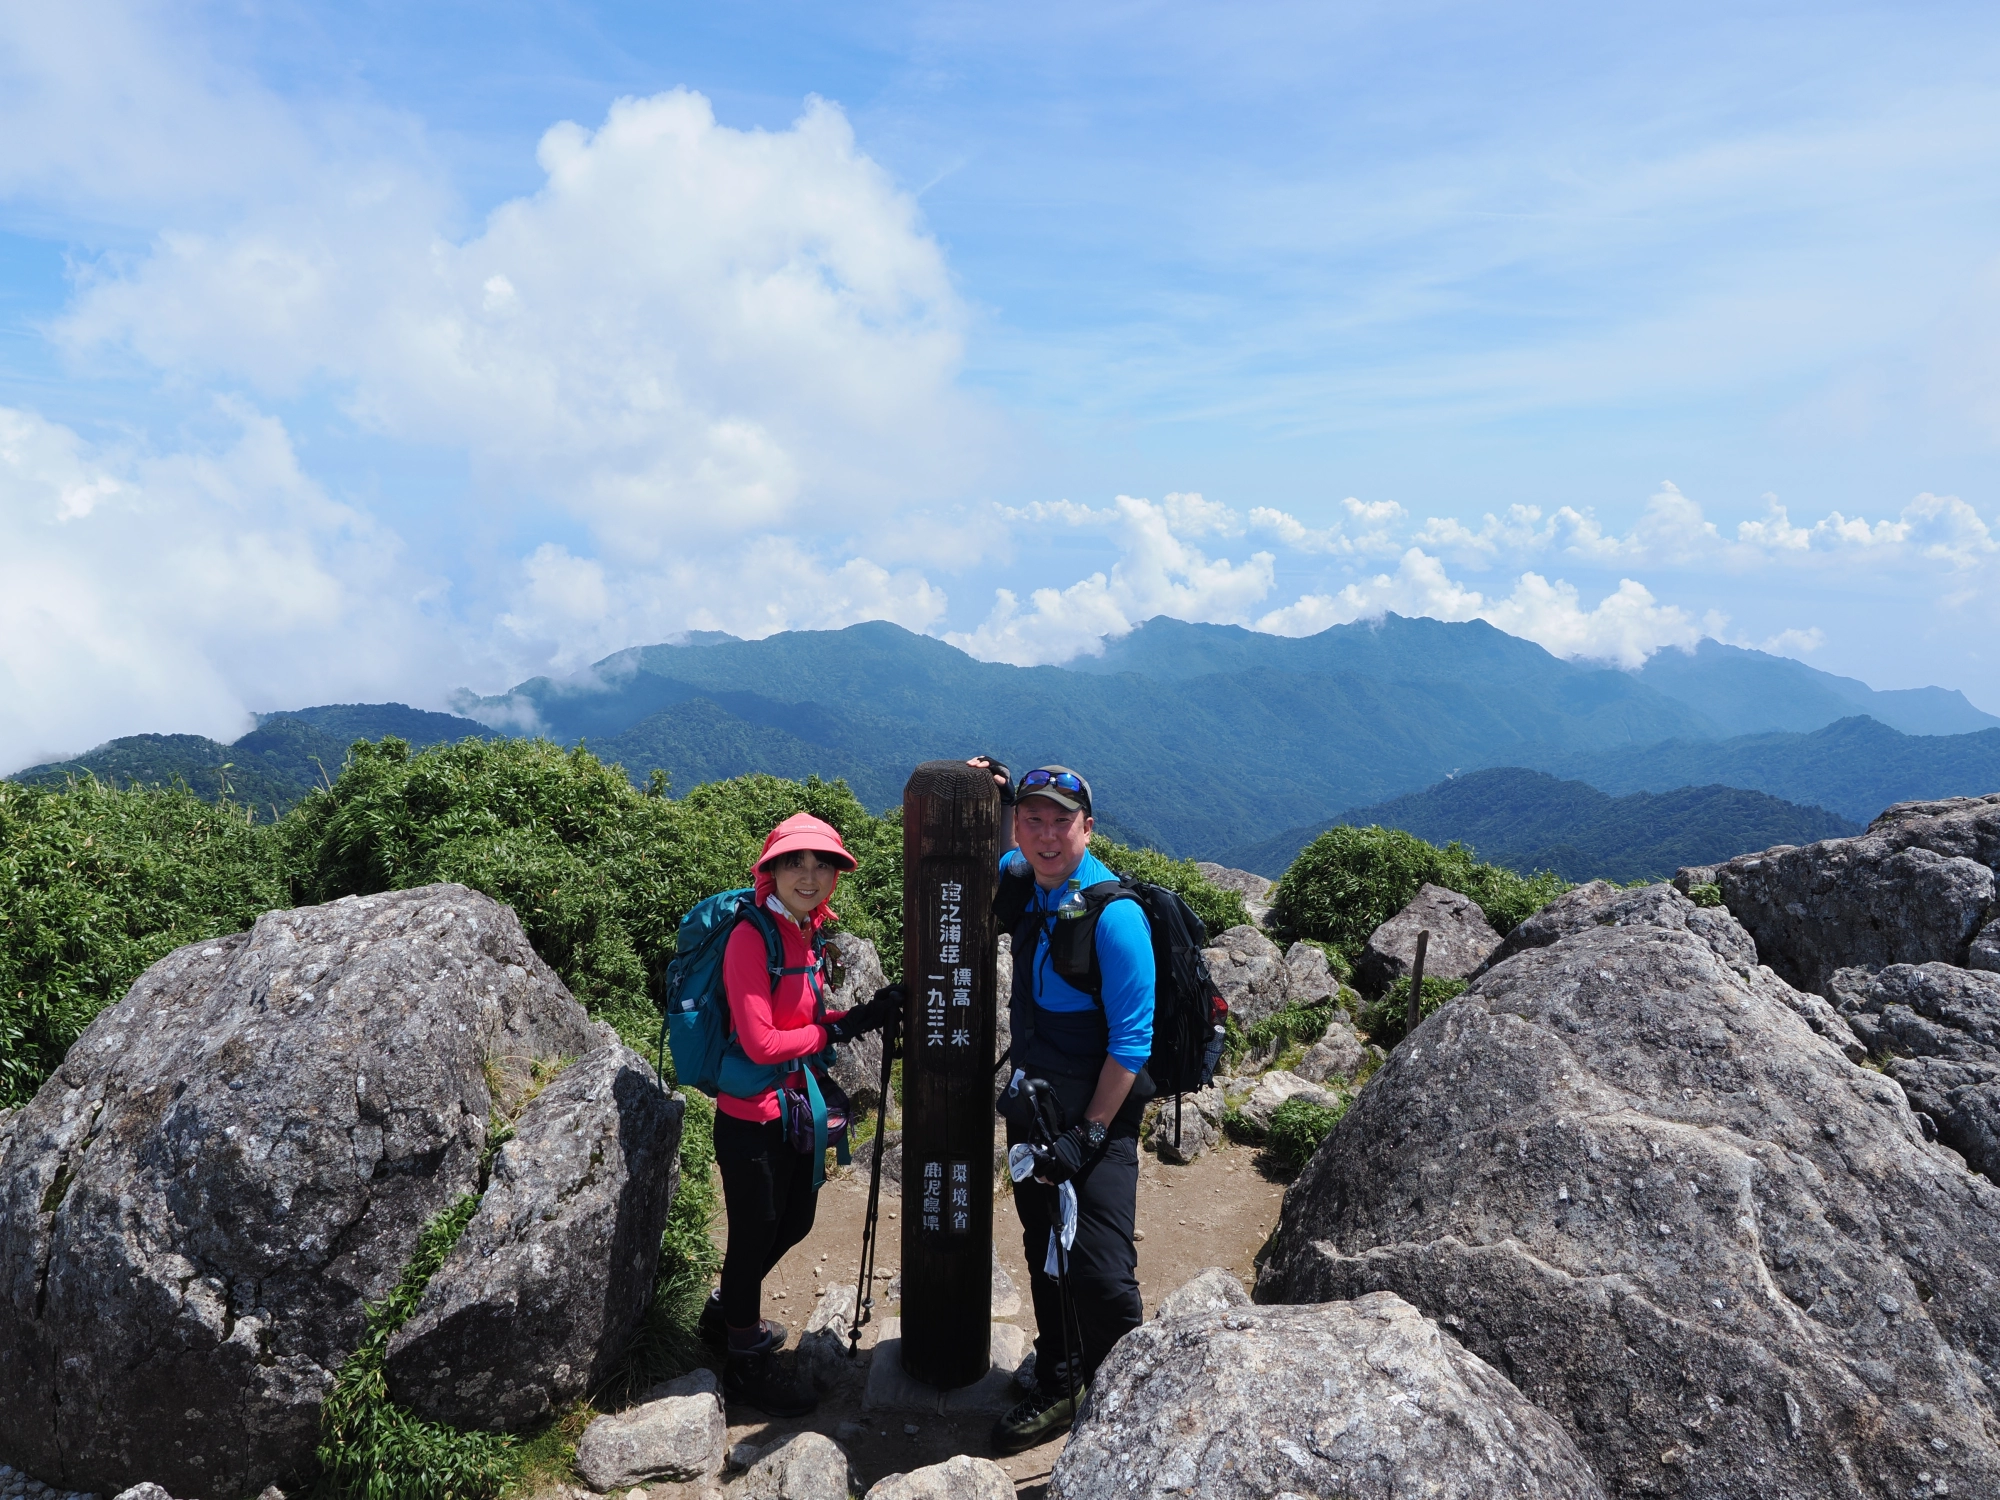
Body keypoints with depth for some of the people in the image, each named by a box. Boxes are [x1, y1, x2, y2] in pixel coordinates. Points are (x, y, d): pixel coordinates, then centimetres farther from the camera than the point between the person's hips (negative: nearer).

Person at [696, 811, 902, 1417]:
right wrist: (841, 1028, -18)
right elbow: (761, 1042, -24)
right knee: (755, 1234, 9)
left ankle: (727, 1310, 49)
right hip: (752, 1119, -9)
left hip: (795, 1111, 9)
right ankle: (745, 1365, 31)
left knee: (795, 1222, 24)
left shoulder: (808, 934, 5)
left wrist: (868, 1014, -4)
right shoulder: (752, 937, -21)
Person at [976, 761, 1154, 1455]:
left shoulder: (1114, 914, -21)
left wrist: (1088, 1135, -19)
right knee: (1044, 1255, 16)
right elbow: (1002, 860, 28)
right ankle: (1058, 1389, 33)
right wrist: (1000, 799, 9)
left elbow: (1130, 1042, -19)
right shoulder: (1026, 885, 0)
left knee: (1100, 1269, -9)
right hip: (1032, 1104, 7)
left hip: (1099, 1112, -7)